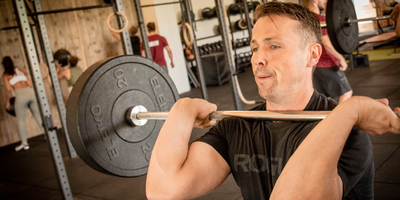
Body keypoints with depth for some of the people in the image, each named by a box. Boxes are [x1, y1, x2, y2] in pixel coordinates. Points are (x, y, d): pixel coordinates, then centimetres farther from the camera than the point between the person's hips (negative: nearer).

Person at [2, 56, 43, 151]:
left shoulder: (5, 75, 6)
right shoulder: (21, 71, 18)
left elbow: (8, 89, -1)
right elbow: (30, 84, 13)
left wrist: (7, 102, 9)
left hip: (21, 96, -4)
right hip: (31, 93, 4)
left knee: (21, 120, 4)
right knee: (38, 116, 13)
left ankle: (24, 143, 2)